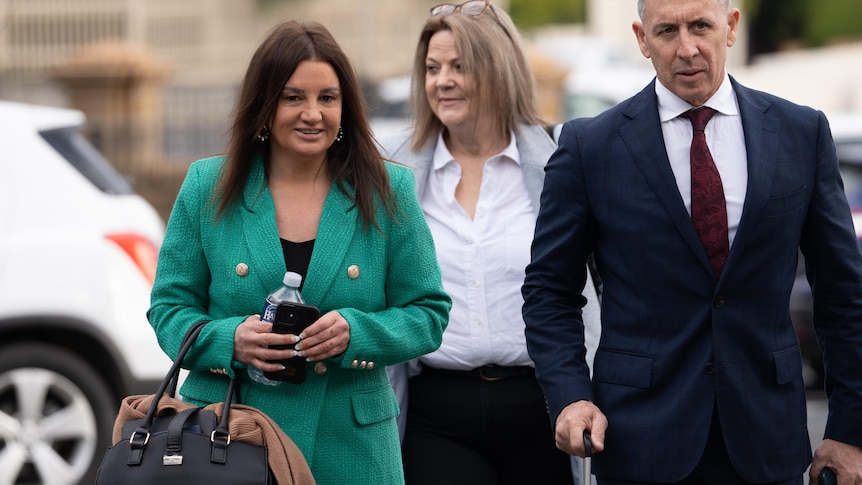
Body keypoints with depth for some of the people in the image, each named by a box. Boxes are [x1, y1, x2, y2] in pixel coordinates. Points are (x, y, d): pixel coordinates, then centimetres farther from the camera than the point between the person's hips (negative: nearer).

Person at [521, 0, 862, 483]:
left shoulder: (802, 132, 3)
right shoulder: (590, 146, -1)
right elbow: (550, 290, 4)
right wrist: (570, 396, -11)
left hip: (767, 441, 1)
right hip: (641, 442, -1)